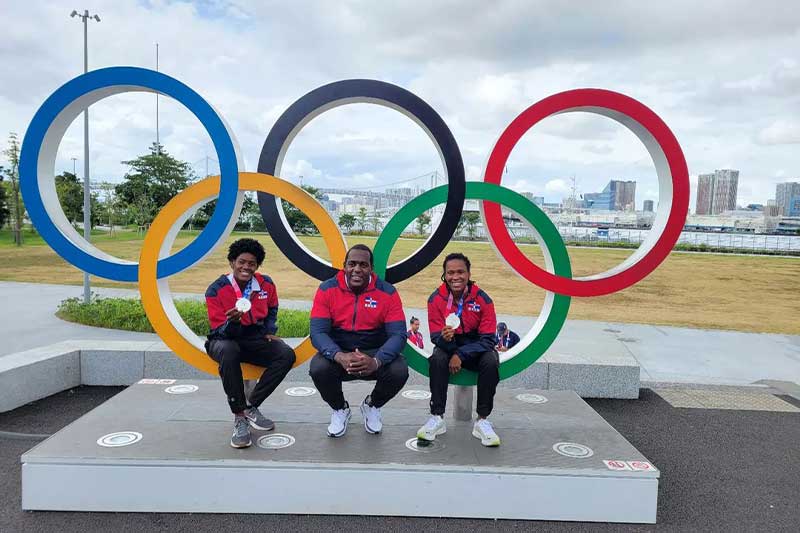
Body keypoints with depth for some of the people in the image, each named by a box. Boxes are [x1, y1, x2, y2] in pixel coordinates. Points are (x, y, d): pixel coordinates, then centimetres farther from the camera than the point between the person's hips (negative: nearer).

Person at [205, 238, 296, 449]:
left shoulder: (266, 284, -2)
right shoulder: (216, 290, -13)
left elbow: (272, 311, 20)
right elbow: (220, 332, -14)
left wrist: (270, 331, 4)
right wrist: (232, 321, -36)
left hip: (255, 340, 4)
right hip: (224, 340, -3)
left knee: (287, 355, -23)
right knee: (229, 351, -40)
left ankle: (250, 407, -13)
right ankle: (239, 417, -29)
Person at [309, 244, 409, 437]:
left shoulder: (387, 292, -9)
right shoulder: (327, 290, -9)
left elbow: (398, 334, -15)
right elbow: (318, 332, -16)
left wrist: (376, 361, -35)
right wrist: (339, 356, -37)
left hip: (375, 352, 0)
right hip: (338, 352, 0)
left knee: (399, 371, -28)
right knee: (318, 368, -31)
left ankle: (372, 406, 10)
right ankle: (340, 409, 7)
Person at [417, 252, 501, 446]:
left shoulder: (482, 299, -15)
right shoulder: (436, 299, -13)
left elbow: (488, 339, -16)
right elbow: (435, 336, -11)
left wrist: (461, 355, -27)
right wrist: (444, 338, -36)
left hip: (476, 349, 0)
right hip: (449, 347, 1)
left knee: (491, 361, -31)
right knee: (437, 359, -31)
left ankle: (482, 420, -18)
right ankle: (437, 418, -20)